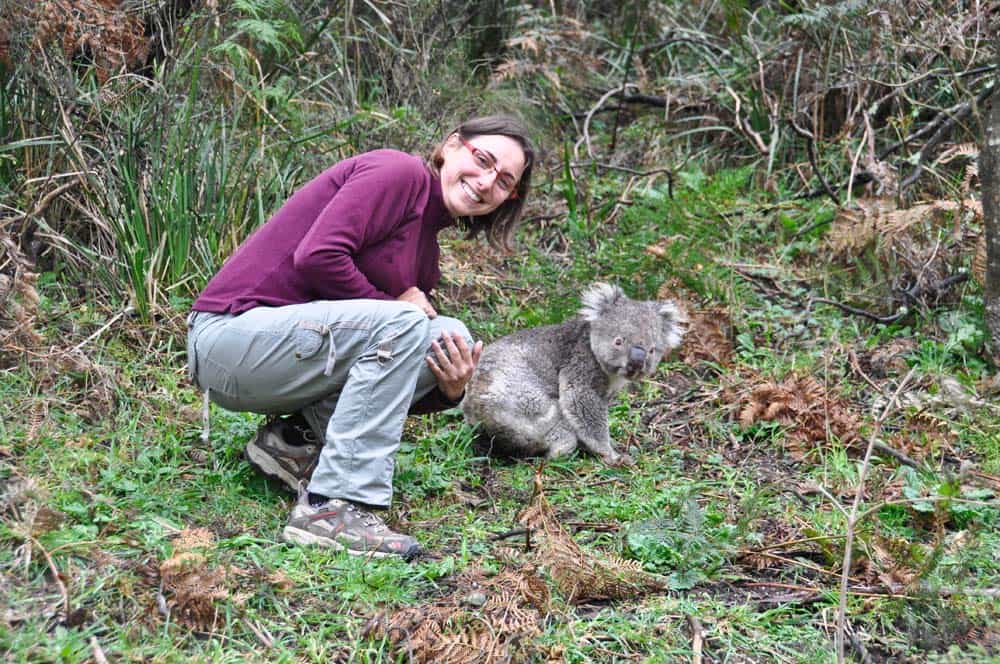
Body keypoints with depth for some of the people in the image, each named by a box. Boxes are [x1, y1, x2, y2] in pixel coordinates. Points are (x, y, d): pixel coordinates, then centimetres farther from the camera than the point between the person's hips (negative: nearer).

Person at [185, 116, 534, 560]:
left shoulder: (427, 253, 16)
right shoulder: (401, 172, -10)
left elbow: (397, 389, 12)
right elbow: (317, 256, -24)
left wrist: (449, 390, -9)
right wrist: (391, 302, -11)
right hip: (232, 335, -9)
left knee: (450, 337, 0)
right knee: (399, 325, -27)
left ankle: (296, 440, 3)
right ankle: (332, 508, -25)